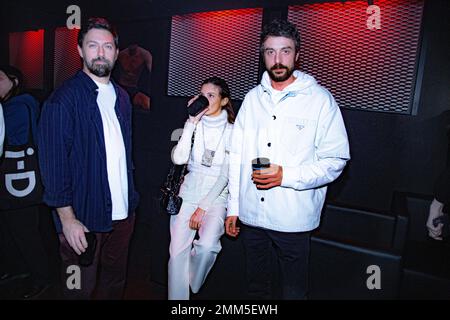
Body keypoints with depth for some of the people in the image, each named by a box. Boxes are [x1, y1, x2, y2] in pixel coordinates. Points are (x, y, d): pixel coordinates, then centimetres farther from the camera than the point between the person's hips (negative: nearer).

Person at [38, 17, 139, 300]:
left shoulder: (122, 97, 10)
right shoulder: (64, 99, -10)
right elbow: (54, 163, -12)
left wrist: (131, 199, 8)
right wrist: (67, 218, -15)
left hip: (123, 212, 6)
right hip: (82, 217, -5)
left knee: (116, 281, 20)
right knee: (81, 289, 12)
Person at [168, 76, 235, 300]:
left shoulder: (232, 131, -4)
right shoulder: (194, 125, 3)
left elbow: (225, 175, -7)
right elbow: (179, 159, -12)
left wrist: (203, 207, -10)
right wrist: (192, 122, -13)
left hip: (216, 196, -2)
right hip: (189, 193, 2)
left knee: (207, 246, -22)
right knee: (177, 252, -7)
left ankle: (192, 288, 8)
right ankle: (177, 295, 14)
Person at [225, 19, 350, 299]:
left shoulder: (320, 99, -6)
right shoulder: (253, 97, 6)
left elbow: (336, 160, -7)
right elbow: (237, 155, 7)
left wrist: (286, 176, -21)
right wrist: (233, 207, 7)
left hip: (293, 219, -3)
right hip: (250, 214, 4)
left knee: (294, 290, 13)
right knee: (256, 286, 22)